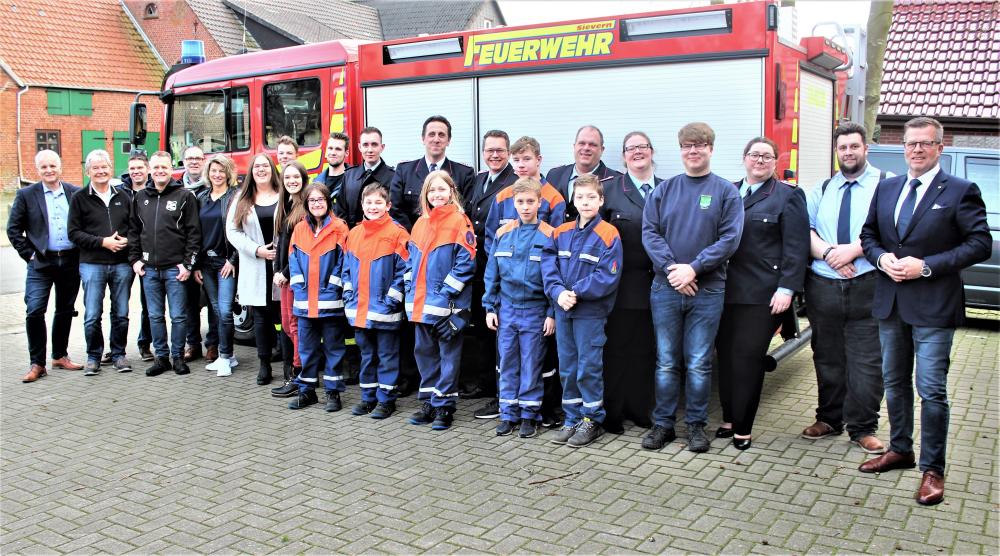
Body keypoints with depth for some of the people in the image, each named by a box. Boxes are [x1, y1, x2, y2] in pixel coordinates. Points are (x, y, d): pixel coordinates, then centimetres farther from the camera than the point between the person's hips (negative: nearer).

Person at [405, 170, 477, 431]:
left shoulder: (459, 221, -8)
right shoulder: (420, 223, 12)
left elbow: (466, 261, -13)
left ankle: (444, 406, 11)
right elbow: (411, 259, 18)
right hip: (420, 303, 7)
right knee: (424, 352, 14)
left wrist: (447, 292, -16)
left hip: (448, 304, -7)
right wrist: (411, 287, 6)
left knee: (448, 354, 3)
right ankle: (429, 402, 26)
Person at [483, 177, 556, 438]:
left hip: (535, 310, -3)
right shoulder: (503, 234, 4)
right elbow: (492, 273, 9)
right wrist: (490, 307, 6)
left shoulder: (548, 235, -6)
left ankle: (529, 414, 17)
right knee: (507, 363, 9)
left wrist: (551, 313, -8)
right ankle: (508, 413, 20)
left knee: (531, 365, 5)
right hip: (506, 308, 3)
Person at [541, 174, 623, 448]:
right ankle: (572, 419, 24)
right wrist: (558, 292, -14)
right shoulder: (560, 233, 7)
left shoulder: (609, 235, -8)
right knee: (567, 368, 12)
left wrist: (576, 292, -18)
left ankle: (592, 420, 16)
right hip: (563, 311, 5)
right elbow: (548, 265, 2)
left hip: (591, 312, -5)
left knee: (588, 367, 2)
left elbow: (608, 276, -15)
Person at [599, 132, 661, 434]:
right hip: (622, 282, -3)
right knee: (617, 348, 3)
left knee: (646, 349, 9)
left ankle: (640, 409, 22)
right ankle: (612, 412, 14)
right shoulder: (609, 189, 1)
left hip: (655, 282, 3)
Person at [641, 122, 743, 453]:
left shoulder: (726, 192, 3)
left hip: (707, 289, -2)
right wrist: (671, 268, -13)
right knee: (666, 361, 7)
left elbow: (730, 238, -6)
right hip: (665, 288, 2)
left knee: (699, 363, 4)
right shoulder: (664, 190, 8)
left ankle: (696, 425, 17)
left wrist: (694, 268, -15)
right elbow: (650, 232, 1)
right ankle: (663, 423, 17)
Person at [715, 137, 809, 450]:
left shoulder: (787, 197, 1)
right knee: (726, 356, 6)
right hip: (726, 291, 4)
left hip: (762, 294, -4)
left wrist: (786, 289, -12)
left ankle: (742, 428, 9)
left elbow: (796, 247, -5)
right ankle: (729, 420, 20)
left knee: (747, 359, -3)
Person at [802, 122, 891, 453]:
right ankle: (828, 420, 25)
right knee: (827, 359, 12)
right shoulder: (821, 189, 16)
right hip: (823, 286, 4)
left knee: (866, 361, -1)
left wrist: (854, 249, -17)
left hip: (867, 288, -3)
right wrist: (828, 253, -12)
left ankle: (863, 428, 11)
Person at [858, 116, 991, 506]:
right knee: (895, 383, 16)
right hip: (890, 302, 6)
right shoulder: (886, 189, 10)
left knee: (932, 390, -3)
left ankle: (932, 470, 9)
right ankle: (900, 450, 33)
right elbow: (869, 234, 16)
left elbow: (980, 244, -10)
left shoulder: (960, 191, -6)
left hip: (933, 306, -5)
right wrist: (882, 258, -6)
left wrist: (926, 265, -18)